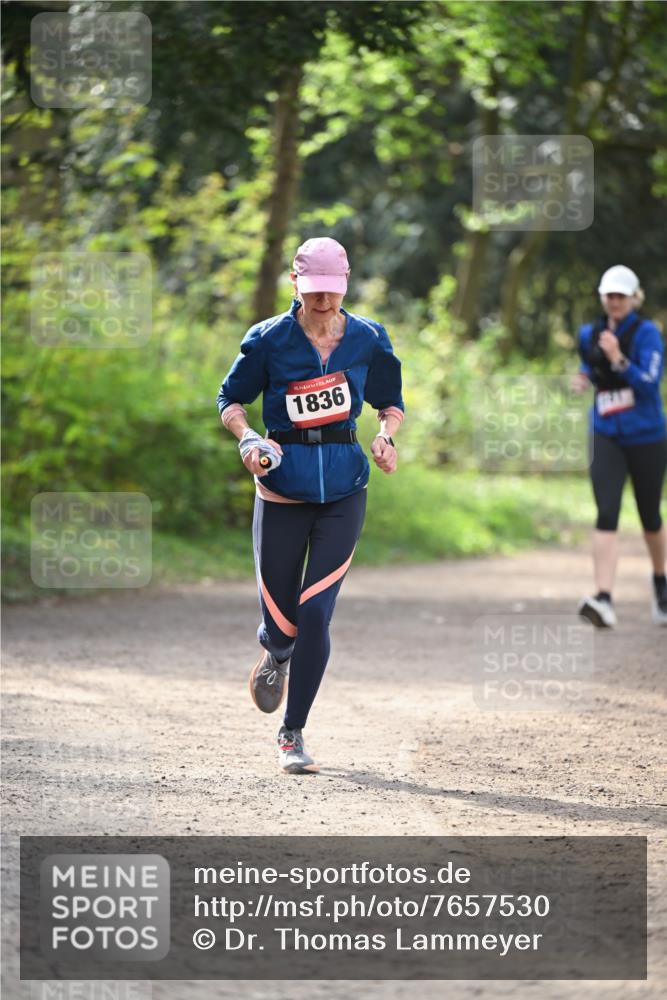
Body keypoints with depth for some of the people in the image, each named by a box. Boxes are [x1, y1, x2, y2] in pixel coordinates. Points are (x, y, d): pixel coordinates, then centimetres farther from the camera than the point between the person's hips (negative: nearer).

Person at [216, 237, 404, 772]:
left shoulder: (369, 339, 3)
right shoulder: (268, 339, -3)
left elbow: (392, 403, 15)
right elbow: (231, 399, 6)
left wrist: (385, 435, -6)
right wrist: (248, 438, -13)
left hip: (344, 489, 1)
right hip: (282, 483, -1)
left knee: (314, 613, -9)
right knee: (281, 621, -1)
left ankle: (293, 735, 4)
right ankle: (276, 655, 40)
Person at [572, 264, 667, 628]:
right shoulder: (590, 334, 6)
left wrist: (618, 360, -30)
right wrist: (583, 378, 5)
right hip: (607, 438, 2)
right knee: (606, 515, -16)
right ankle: (604, 600, -26)